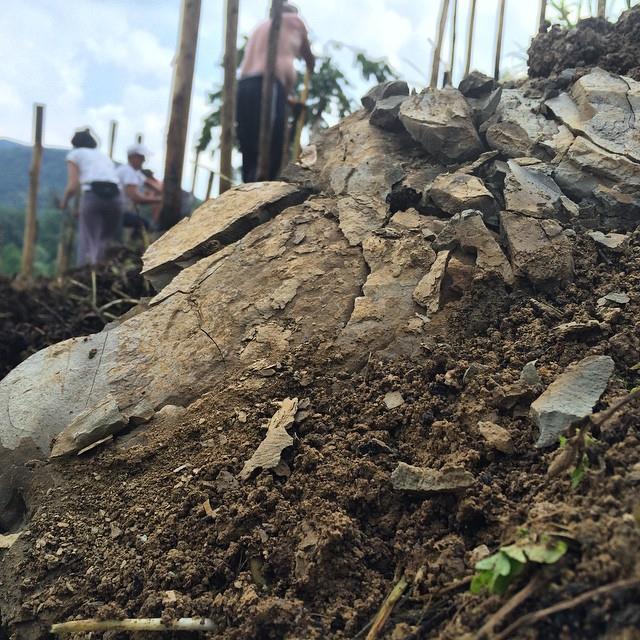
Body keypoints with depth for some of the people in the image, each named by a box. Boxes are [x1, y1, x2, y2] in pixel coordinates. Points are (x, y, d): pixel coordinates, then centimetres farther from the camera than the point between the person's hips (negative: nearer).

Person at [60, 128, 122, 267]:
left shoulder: (74, 154, 20)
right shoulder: (104, 156, 34)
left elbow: (72, 186, 7)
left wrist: (64, 201, 28)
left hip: (93, 195, -4)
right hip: (114, 197, 4)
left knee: (87, 244, -5)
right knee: (106, 244, 15)